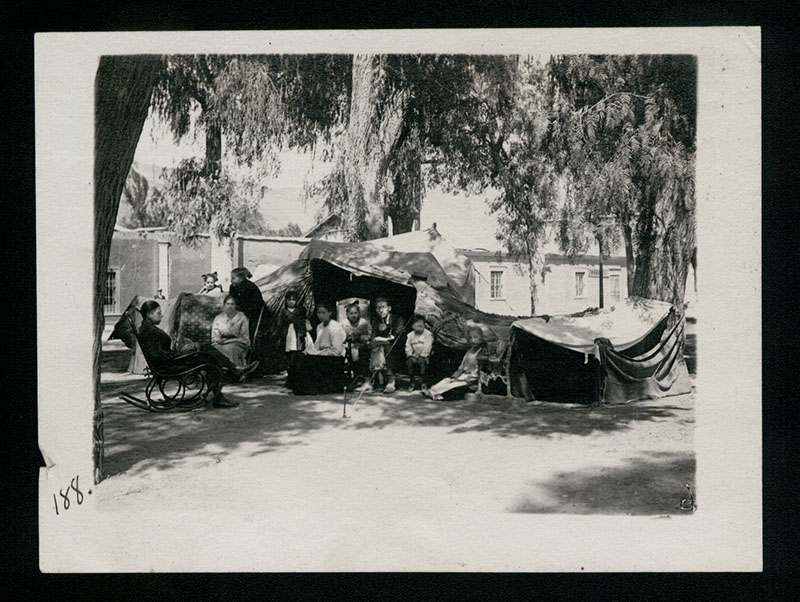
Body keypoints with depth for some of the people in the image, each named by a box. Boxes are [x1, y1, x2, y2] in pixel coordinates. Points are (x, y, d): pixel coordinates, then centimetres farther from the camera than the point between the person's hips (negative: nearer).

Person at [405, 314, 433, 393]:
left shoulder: (428, 334, -4)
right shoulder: (410, 335, 8)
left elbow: (427, 348, -12)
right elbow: (408, 348, 5)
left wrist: (420, 355, -21)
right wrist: (412, 356, -11)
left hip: (424, 356, -3)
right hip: (413, 356, 3)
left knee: (421, 361, -35)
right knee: (408, 362, -27)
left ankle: (423, 383, -25)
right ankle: (412, 383, -11)